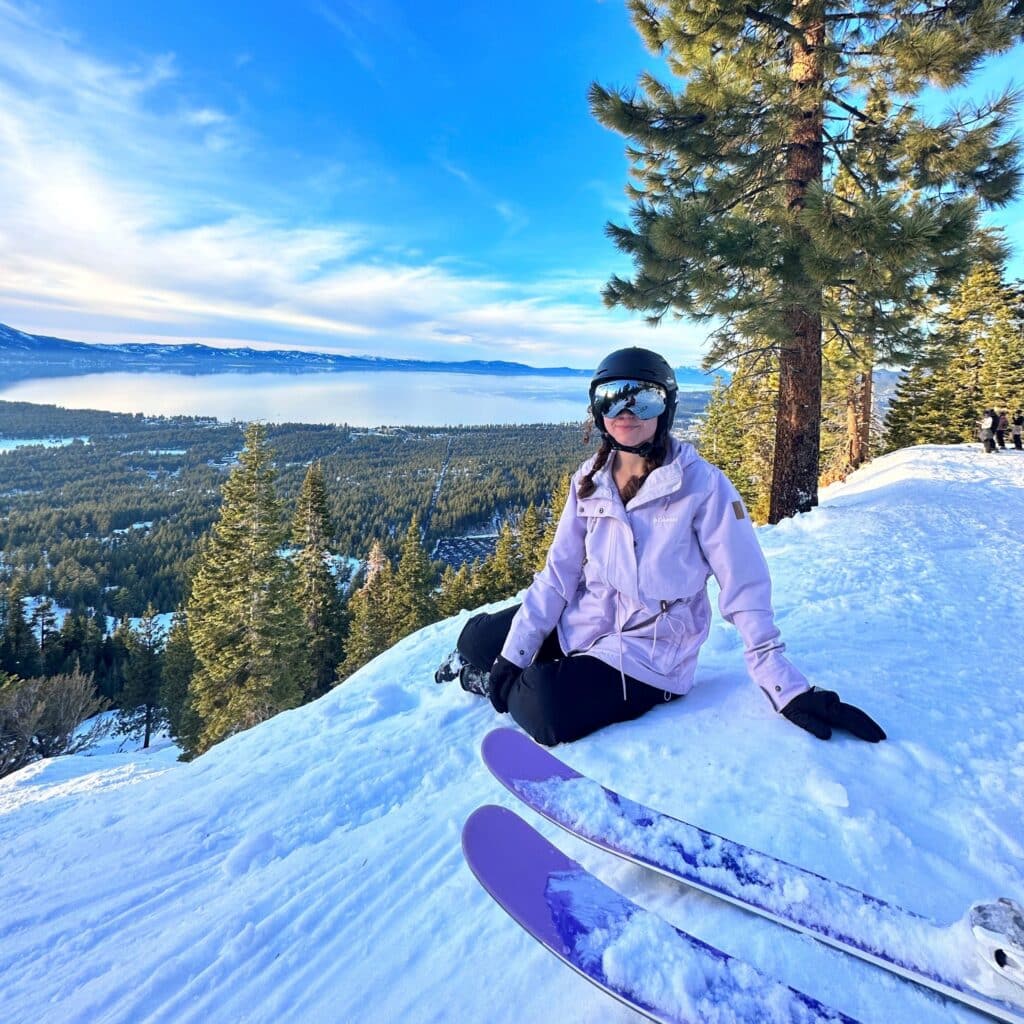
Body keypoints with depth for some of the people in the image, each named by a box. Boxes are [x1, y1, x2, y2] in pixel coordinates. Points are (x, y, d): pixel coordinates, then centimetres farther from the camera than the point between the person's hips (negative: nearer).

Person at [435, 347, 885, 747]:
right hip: (580, 625, 5)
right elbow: (559, 572, -3)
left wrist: (789, 689, -18)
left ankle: (484, 678, 3)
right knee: (477, 638, -7)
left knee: (548, 712, -28)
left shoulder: (703, 485, -17)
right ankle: (502, 674, 25)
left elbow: (745, 591, -14)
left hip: (646, 656, -4)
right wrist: (512, 656, -8)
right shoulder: (590, 480, -2)